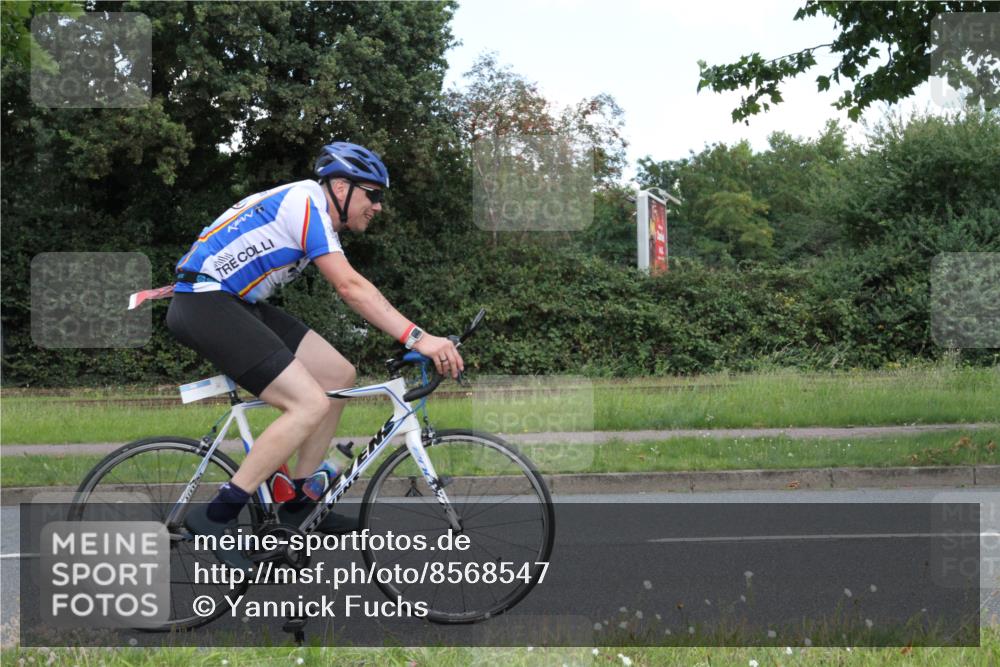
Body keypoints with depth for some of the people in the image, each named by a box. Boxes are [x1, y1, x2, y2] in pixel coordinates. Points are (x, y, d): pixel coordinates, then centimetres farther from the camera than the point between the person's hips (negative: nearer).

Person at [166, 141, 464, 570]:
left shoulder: (316, 211, 17)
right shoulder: (306, 202, -15)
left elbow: (349, 288, 18)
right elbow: (350, 287, -23)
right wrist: (417, 338, -28)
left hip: (237, 305, 10)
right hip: (204, 304, -10)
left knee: (339, 376, 7)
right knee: (310, 404, -18)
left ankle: (298, 505, 14)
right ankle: (215, 517, -16)